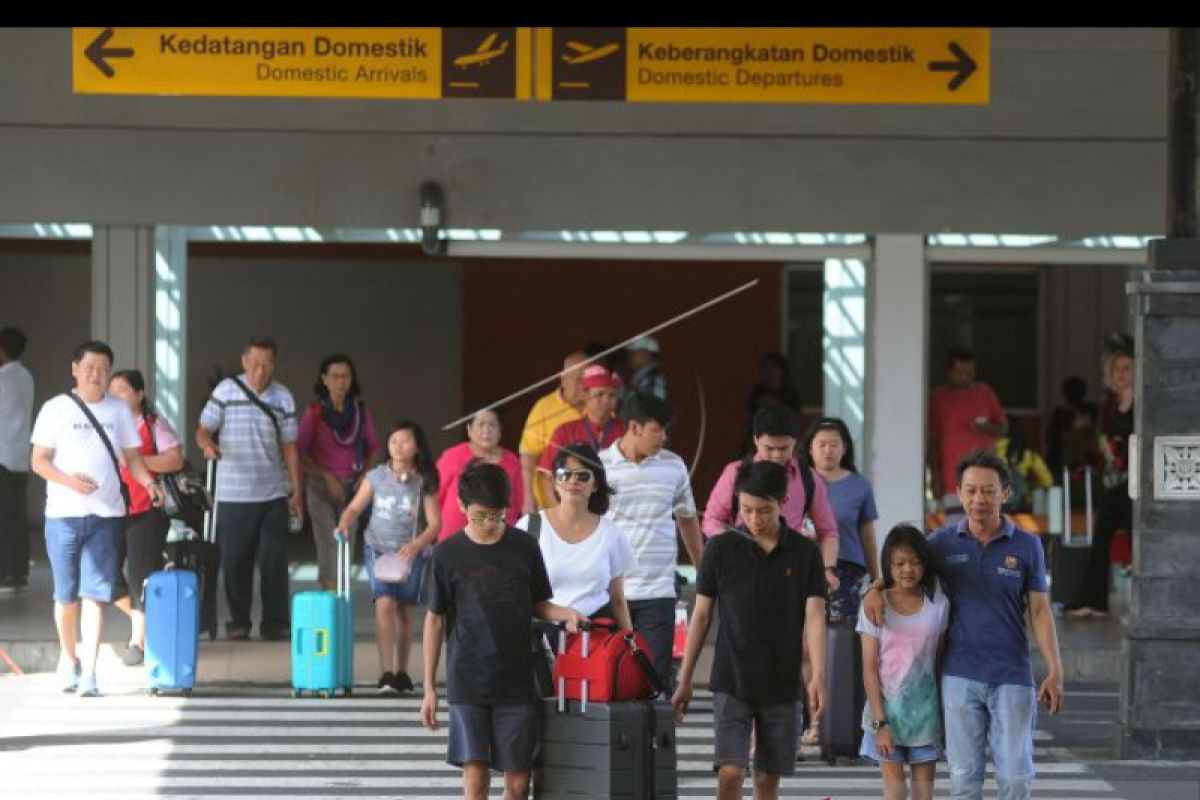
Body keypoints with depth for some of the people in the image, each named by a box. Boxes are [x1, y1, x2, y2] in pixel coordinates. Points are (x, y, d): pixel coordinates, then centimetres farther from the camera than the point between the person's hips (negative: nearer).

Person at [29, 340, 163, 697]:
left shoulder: (118, 410, 9)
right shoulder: (56, 409, 2)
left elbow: (132, 457, 12)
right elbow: (39, 460, -1)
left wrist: (148, 482, -8)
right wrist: (69, 480, -18)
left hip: (105, 515, 1)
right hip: (63, 514, -1)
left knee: (94, 594, -7)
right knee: (67, 595, 7)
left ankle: (88, 673, -9)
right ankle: (68, 658, 29)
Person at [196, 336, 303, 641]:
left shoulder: (283, 397, 5)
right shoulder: (226, 391, -1)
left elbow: (289, 446, 9)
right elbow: (203, 430, -1)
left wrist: (296, 491, 7)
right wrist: (207, 444, -25)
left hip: (273, 493, 1)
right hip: (232, 494, -1)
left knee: (274, 560, -1)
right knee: (235, 560, 3)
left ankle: (275, 622, 5)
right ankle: (238, 622, 15)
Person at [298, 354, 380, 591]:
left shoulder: (360, 411, 3)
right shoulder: (314, 413, -5)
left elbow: (373, 447, 13)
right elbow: (299, 453, -3)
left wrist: (365, 474, -3)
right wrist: (327, 476, -11)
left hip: (351, 485, 3)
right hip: (321, 485, -3)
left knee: (347, 543, 3)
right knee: (328, 544, -12)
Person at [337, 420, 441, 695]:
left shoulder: (423, 483, -6)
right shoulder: (376, 477, -3)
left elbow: (435, 523, -8)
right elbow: (354, 508, 2)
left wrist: (416, 545, -24)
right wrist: (344, 525, -19)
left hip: (411, 554, 1)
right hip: (378, 549, -1)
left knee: (404, 610, 10)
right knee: (385, 603, -18)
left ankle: (401, 673, 25)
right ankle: (386, 674, -19)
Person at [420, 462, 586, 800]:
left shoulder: (524, 547, 2)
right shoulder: (448, 554, -2)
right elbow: (435, 620, 4)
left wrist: (565, 614, -10)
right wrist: (429, 687, 4)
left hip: (516, 681, 2)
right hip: (467, 683, -2)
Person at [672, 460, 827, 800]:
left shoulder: (805, 553, 0)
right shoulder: (721, 549, -1)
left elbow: (814, 617, -5)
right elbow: (701, 616, 4)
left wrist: (818, 677, -17)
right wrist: (684, 680, 3)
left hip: (781, 686, 1)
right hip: (731, 683, -1)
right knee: (730, 772, -13)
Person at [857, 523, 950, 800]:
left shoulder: (938, 604, 0)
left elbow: (941, 659, 5)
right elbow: (869, 668, -5)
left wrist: (946, 714, 3)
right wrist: (880, 722, -11)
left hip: (925, 711, 2)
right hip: (887, 708, -2)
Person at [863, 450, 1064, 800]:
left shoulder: (1027, 546, 1)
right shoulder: (943, 543, 3)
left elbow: (1039, 610, 2)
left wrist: (1055, 670, -5)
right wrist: (874, 588, -9)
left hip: (1012, 678, -1)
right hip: (960, 676, 1)